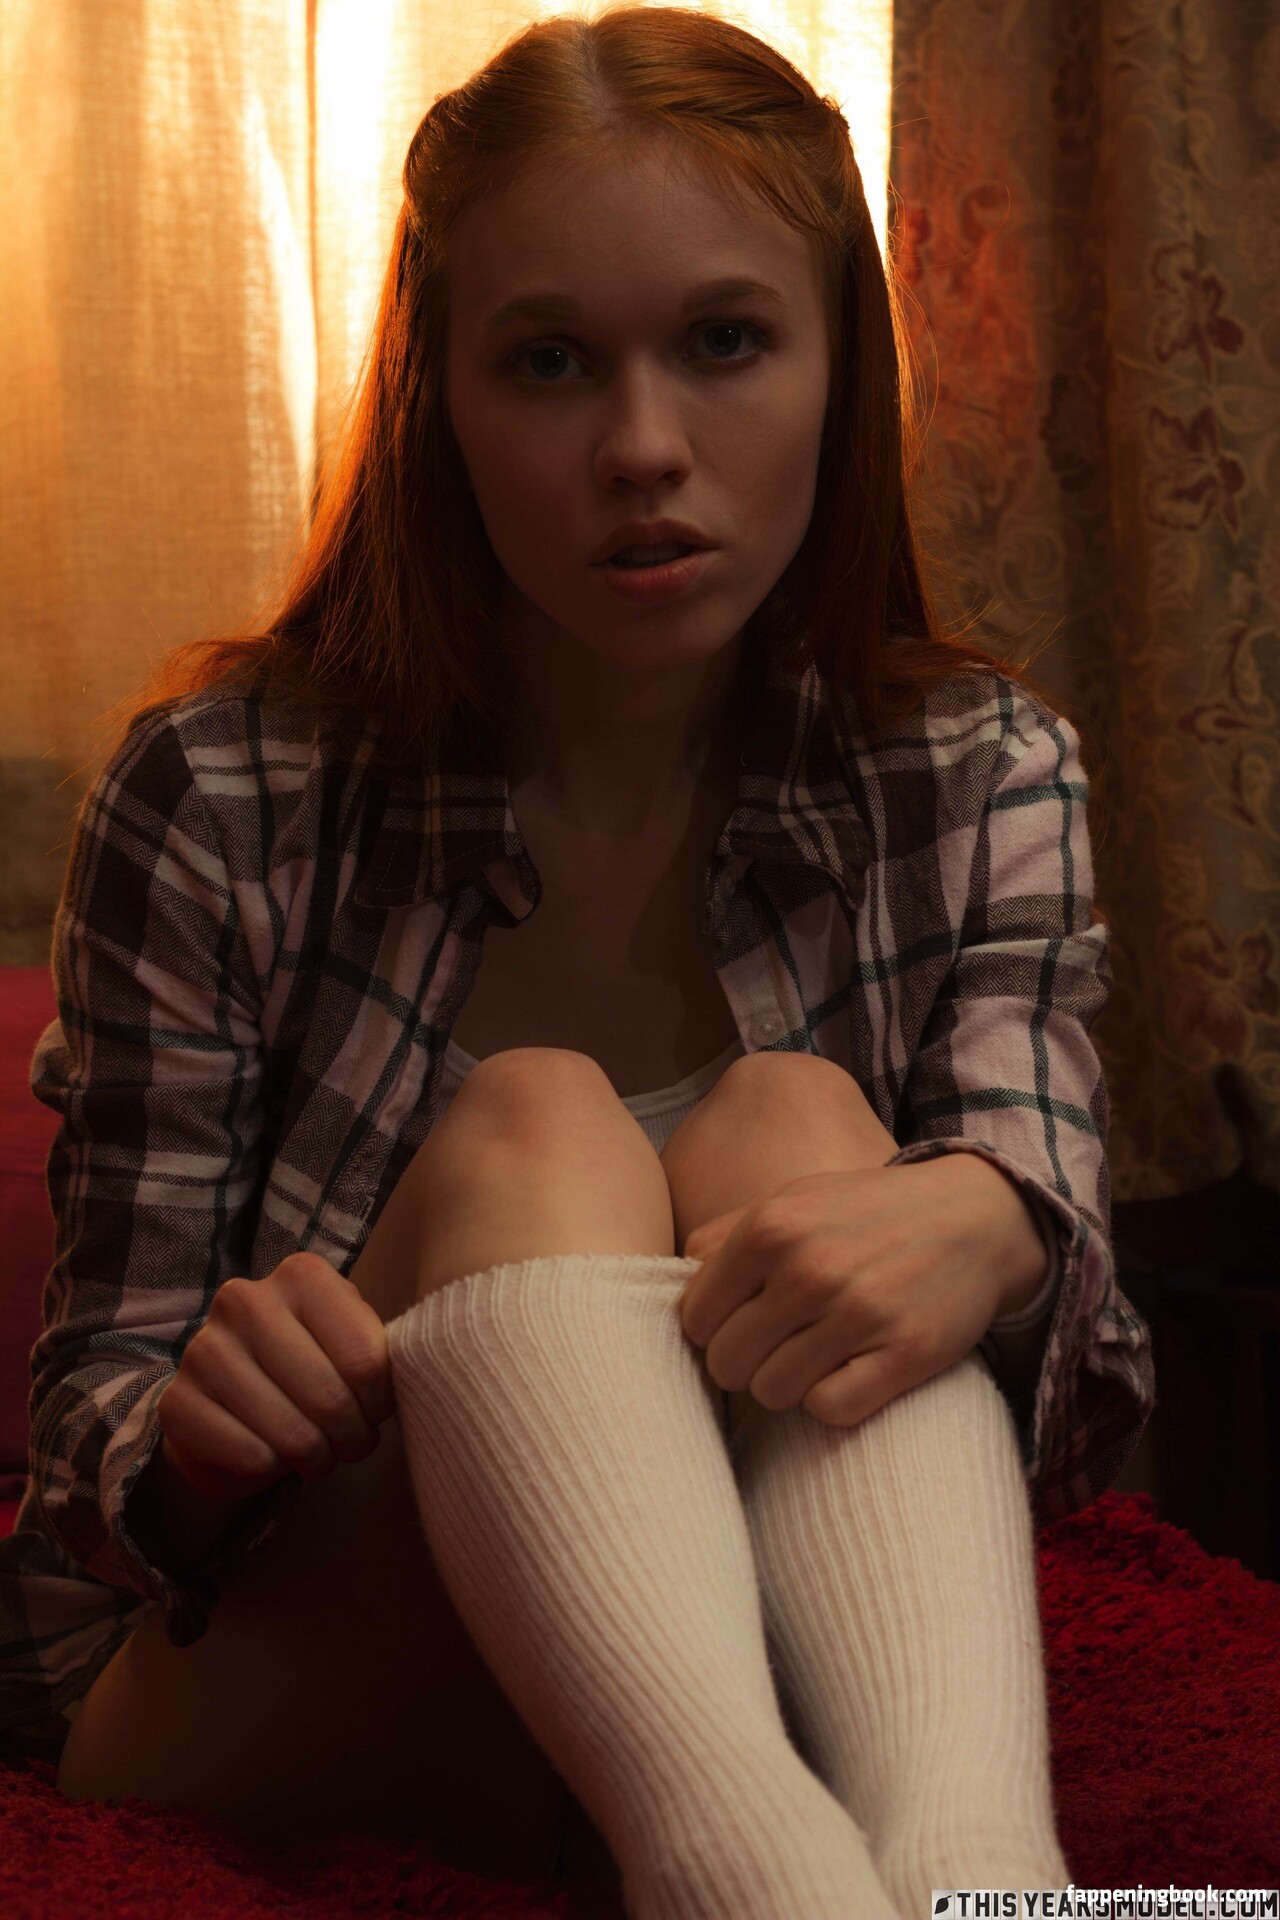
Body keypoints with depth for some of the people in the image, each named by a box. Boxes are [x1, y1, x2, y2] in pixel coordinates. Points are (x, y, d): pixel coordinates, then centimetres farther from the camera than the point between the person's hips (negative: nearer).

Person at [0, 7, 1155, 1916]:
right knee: (530, 1130, -27)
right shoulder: (217, 803, -6)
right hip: (259, 1702, -1)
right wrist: (200, 1436, -29)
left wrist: (984, 1222, -39)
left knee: (793, 1122, -25)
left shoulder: (980, 781, 0)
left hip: (772, 1662, 2)